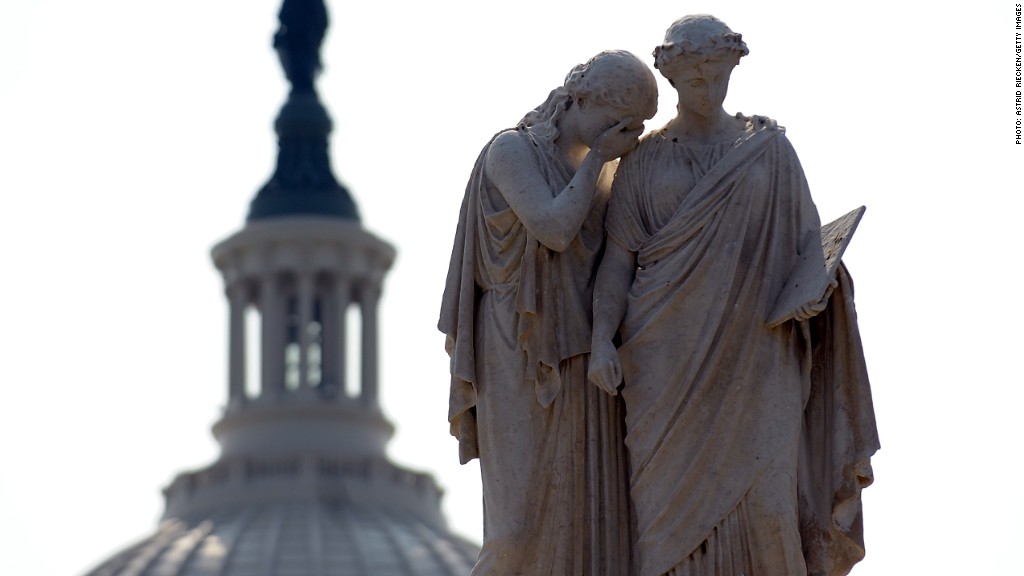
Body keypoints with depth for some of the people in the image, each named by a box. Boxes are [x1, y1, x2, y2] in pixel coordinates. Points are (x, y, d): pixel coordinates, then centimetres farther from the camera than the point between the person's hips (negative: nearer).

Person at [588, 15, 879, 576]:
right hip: (670, 356, 0)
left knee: (764, 495, -10)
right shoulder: (644, 160, 8)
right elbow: (618, 257, 3)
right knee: (673, 498, -3)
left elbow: (809, 235, 6)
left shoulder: (770, 147, 9)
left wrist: (814, 287, -16)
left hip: (754, 354, 0)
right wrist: (601, 339, -11)